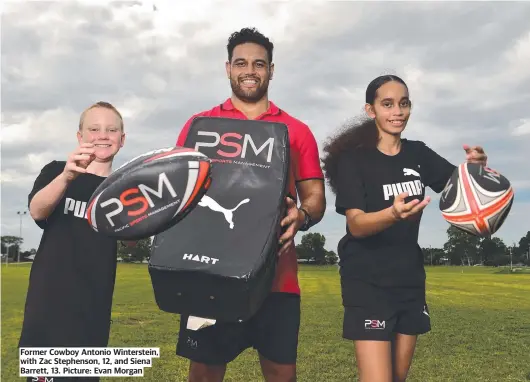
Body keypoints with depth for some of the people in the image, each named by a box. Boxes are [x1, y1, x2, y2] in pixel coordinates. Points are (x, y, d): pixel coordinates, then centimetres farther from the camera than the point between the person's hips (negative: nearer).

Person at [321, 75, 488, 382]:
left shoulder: (418, 154, 5)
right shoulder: (353, 158, -12)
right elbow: (356, 225, -20)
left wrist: (475, 166, -16)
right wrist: (394, 213, -40)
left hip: (410, 277, 6)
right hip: (367, 280, -6)